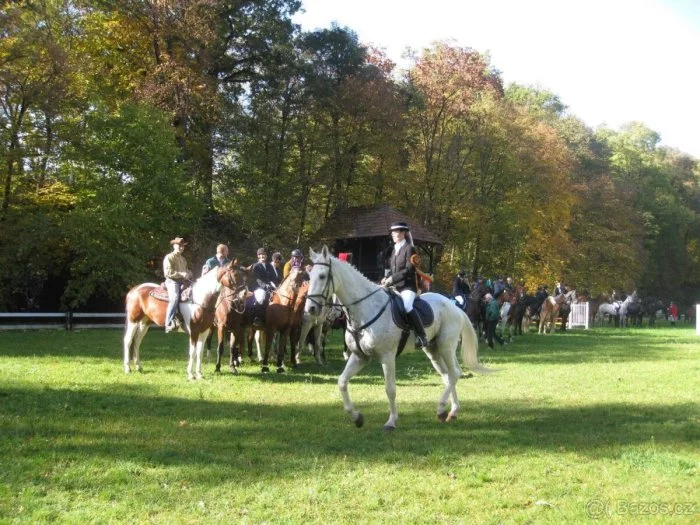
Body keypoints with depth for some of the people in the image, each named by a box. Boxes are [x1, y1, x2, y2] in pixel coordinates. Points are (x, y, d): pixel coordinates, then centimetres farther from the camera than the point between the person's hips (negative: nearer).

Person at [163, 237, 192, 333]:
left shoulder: (183, 259, 23)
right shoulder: (169, 257, -2)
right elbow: (168, 272, -12)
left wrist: (189, 274, 7)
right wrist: (181, 274, -19)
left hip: (182, 282, 8)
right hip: (172, 281, -8)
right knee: (175, 298, -32)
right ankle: (169, 324, -38)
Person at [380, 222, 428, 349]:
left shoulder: (409, 248, -5)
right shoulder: (395, 249, 18)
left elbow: (409, 270, -14)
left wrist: (392, 278, -19)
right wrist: (386, 278, 2)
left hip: (408, 286, -9)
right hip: (396, 286, 9)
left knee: (406, 306, -33)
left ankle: (422, 336, -30)